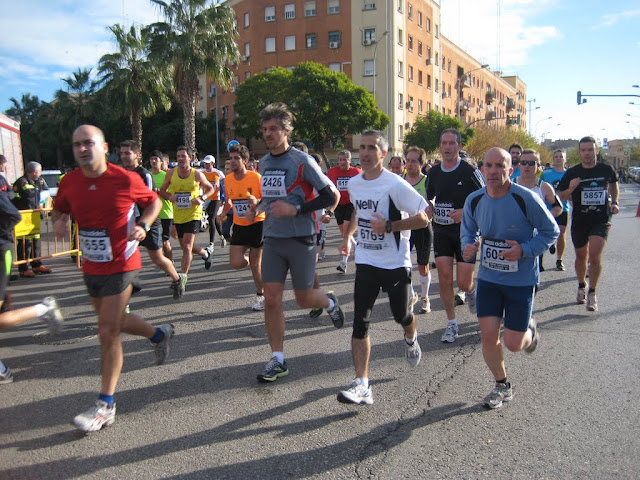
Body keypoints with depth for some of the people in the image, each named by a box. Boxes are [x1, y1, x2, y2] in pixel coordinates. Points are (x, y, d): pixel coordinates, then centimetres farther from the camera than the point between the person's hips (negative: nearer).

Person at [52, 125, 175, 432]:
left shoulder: (126, 180, -15)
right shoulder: (69, 183, -3)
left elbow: (153, 201, 1)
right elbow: (59, 210, 15)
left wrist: (143, 226, -17)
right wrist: (58, 223, -9)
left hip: (120, 265, -6)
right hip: (91, 267, 6)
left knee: (108, 333, -5)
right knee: (114, 322, 21)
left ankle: (105, 406, 8)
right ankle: (159, 334, 50)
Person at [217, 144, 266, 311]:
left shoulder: (256, 177, -14)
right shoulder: (227, 180, 1)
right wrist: (223, 213, 3)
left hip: (257, 224, -4)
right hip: (239, 225, 4)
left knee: (255, 263, 3)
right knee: (236, 263, -6)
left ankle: (260, 295, 23)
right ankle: (252, 261, 29)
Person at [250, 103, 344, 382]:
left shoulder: (302, 161, -11)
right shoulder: (264, 163, 9)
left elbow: (330, 197, -11)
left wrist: (295, 209, -20)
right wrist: (260, 206, 7)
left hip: (300, 239, -5)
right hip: (272, 239, 5)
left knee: (304, 299, 5)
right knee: (271, 299, -1)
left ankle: (330, 302, 41)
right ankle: (277, 360, 11)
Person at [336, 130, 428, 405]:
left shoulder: (395, 185, -16)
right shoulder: (354, 183, 3)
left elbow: (422, 219, -13)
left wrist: (389, 226, -23)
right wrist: (348, 235, 12)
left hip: (396, 263, -4)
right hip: (366, 262, 4)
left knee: (401, 315, 15)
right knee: (360, 322, -7)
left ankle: (411, 341, 53)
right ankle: (361, 385, -4)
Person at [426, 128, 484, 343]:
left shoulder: (470, 172, -8)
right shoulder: (433, 173, 5)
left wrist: (465, 212, -19)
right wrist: (429, 209, -1)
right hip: (441, 231, 3)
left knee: (464, 283, -2)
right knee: (444, 278, -2)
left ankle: (472, 292, 37)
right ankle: (452, 324, 13)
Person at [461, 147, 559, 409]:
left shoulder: (526, 199, -18)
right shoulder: (474, 200, -6)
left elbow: (551, 230, -6)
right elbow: (467, 230, 11)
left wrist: (525, 250, -22)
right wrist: (468, 247, -12)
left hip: (521, 279, -3)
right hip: (488, 277, 3)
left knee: (513, 344, 0)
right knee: (488, 336, -1)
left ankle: (529, 329, 38)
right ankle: (502, 386, 26)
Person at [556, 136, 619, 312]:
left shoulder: (607, 170, 0)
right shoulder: (572, 173, -3)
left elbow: (614, 186, 22)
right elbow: (560, 197, 2)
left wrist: (614, 202, 7)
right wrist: (571, 189, -18)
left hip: (601, 220, -1)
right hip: (579, 221, 1)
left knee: (595, 256, -14)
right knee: (581, 257, 14)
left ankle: (592, 293, 2)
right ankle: (581, 287, 37)